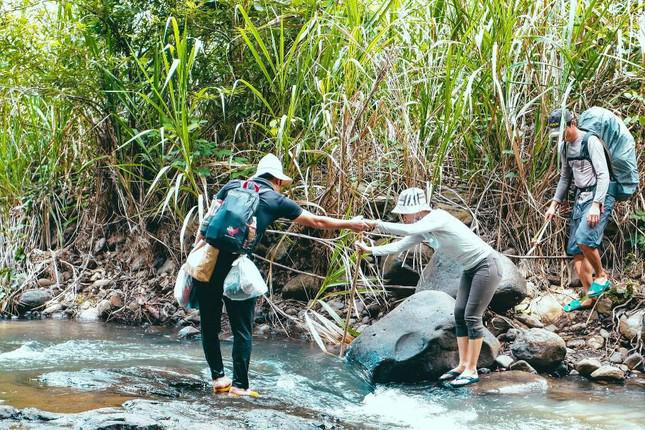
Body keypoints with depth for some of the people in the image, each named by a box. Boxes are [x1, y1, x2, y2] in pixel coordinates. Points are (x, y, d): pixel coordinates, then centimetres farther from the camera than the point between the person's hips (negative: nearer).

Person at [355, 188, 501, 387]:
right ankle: (462, 365, 14)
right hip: (471, 268, 9)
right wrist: (370, 250, -3)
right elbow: (398, 246, 6)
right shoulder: (423, 230, 3)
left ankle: (471, 370, -1)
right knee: (459, 315, 7)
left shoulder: (437, 217, -23)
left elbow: (409, 230, -38)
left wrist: (378, 225, -34)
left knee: (472, 317, -8)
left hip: (487, 265, -9)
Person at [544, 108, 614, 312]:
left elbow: (603, 175, -18)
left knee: (584, 238, -28)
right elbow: (565, 177, 22)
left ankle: (601, 276, -5)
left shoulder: (590, 142, -13)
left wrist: (596, 205, -27)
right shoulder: (566, 147, 12)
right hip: (580, 198, 9)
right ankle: (589, 297, 11)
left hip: (599, 197, -9)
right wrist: (554, 203, 13)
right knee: (575, 249, 4)